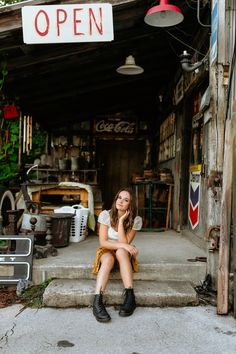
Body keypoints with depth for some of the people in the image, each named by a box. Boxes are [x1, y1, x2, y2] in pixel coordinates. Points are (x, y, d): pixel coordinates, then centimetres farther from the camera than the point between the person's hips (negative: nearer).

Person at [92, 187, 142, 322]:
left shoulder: (136, 220, -12)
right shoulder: (106, 215, -13)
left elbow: (124, 242, -20)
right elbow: (103, 242, -16)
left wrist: (121, 221, -25)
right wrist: (123, 245, -28)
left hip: (124, 254, 0)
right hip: (107, 251, 0)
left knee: (121, 252, -36)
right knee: (109, 259, -36)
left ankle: (130, 297, -40)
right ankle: (97, 302, -45)